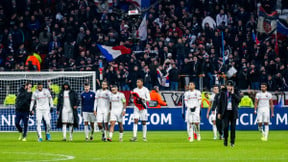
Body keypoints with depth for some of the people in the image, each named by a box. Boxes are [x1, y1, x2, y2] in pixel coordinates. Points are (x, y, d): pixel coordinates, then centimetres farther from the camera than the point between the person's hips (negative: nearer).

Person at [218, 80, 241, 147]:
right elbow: (220, 103, 9)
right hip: (226, 112, 0)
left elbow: (238, 99, -10)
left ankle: (232, 142, 6)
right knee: (226, 127, -8)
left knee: (233, 128, -1)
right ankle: (225, 140, 7)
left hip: (233, 112, 0)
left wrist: (233, 93, -12)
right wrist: (219, 113, 5)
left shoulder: (236, 92, 6)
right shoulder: (223, 93, 8)